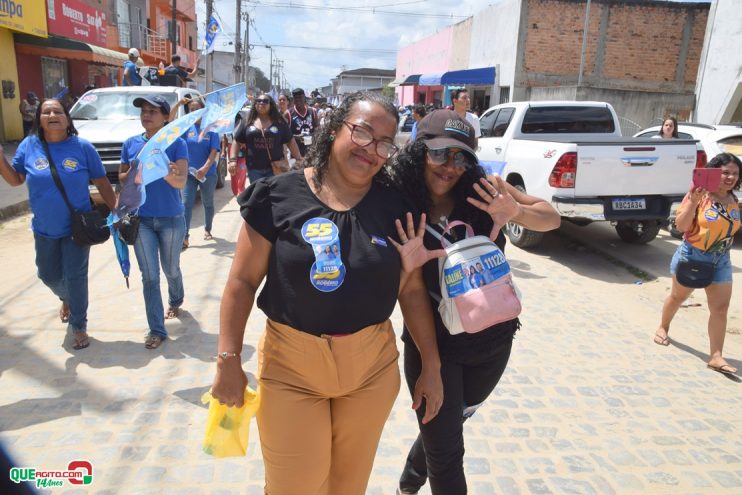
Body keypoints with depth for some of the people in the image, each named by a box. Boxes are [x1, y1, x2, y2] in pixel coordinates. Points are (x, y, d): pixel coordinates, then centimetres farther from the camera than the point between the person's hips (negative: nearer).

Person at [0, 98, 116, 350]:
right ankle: (66, 299, 50)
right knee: (49, 276, 17)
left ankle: (78, 325, 17)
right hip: (44, 229, 3)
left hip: (77, 227, -3)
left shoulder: (82, 147, -8)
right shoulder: (29, 145, -2)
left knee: (75, 277, 1)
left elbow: (102, 183, -3)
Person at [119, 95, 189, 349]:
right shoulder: (131, 143, 2)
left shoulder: (176, 143, -7)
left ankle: (176, 301, 48)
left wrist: (166, 173, -35)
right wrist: (134, 176, -13)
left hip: (171, 219, -2)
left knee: (171, 269, 17)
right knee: (149, 275, 3)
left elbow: (181, 181, -14)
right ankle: (156, 330, 11)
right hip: (141, 219, 2)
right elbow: (121, 177, 10)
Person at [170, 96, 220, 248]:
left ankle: (207, 230, 32)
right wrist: (178, 104, -16)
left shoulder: (211, 127, -5)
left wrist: (205, 168, -23)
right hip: (189, 172, 2)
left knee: (208, 203, 13)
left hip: (208, 173, -1)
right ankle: (184, 236, -7)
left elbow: (214, 152, -12)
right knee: (186, 204, -6)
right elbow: (171, 121, -6)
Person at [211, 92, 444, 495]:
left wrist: (431, 365, 5)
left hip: (373, 369, 2)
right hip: (290, 369, -2)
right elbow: (243, 281, -4)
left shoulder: (396, 207, -2)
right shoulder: (279, 196, -9)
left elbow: (413, 291, 3)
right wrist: (228, 360, -7)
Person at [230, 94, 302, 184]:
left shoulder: (279, 122, 5)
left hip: (276, 168, -1)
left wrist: (299, 159, 1)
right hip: (254, 169, 1)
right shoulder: (248, 122, 7)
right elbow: (236, 141, 9)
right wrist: (232, 159, -3)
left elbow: (290, 141, 7)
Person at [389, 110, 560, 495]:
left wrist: (515, 212, -24)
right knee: (446, 452, 4)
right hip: (433, 346, -3)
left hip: (492, 341, 3)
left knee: (447, 424, 24)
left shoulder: (482, 190, -10)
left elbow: (551, 218, -4)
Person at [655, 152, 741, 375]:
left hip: (721, 261, 5)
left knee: (720, 308, -1)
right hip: (692, 256, -4)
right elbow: (680, 226, -20)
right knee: (678, 296, 16)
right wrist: (693, 202, -31)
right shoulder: (700, 195, -15)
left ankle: (716, 356, 3)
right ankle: (663, 327, 41)